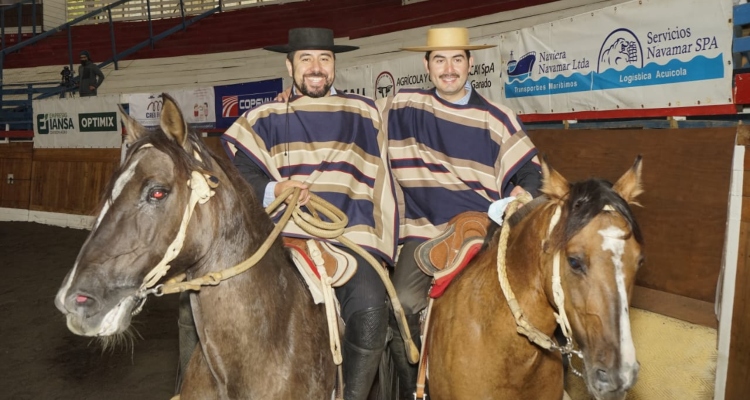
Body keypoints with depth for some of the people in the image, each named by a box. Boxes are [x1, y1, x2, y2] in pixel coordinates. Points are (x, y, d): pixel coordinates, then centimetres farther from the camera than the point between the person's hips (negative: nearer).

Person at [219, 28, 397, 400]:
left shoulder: (365, 113, 15)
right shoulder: (265, 118, 13)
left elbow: (380, 184, 17)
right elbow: (236, 168, 2)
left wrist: (386, 243, 12)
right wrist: (272, 190, -17)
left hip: (351, 234, 0)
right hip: (286, 236, 0)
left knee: (370, 312, -25)